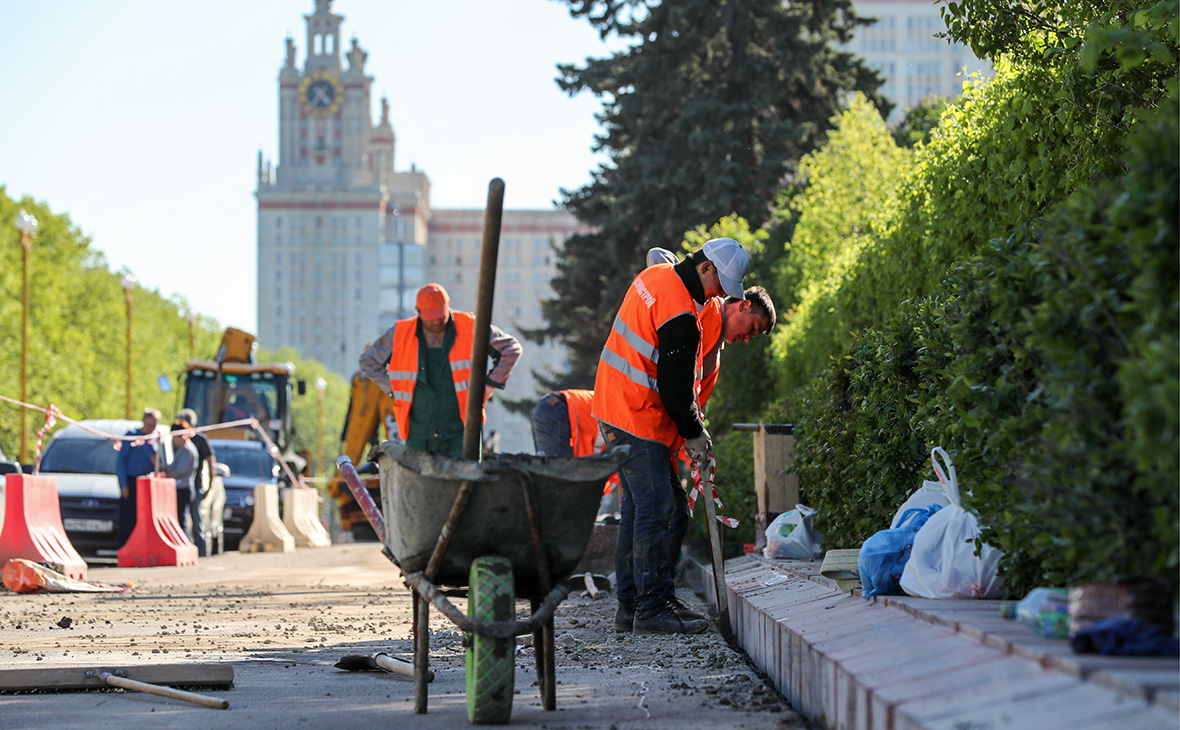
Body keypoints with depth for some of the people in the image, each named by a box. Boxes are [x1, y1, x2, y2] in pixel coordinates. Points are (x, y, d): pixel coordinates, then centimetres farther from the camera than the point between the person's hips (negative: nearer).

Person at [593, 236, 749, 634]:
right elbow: (674, 385, -19)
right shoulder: (680, 314, -22)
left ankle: (629, 602, 18)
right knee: (655, 509, -8)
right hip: (640, 421, -10)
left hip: (614, 406, 10)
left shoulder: (654, 275, 9)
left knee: (636, 507, 14)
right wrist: (693, 433, -4)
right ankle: (650, 609, -8)